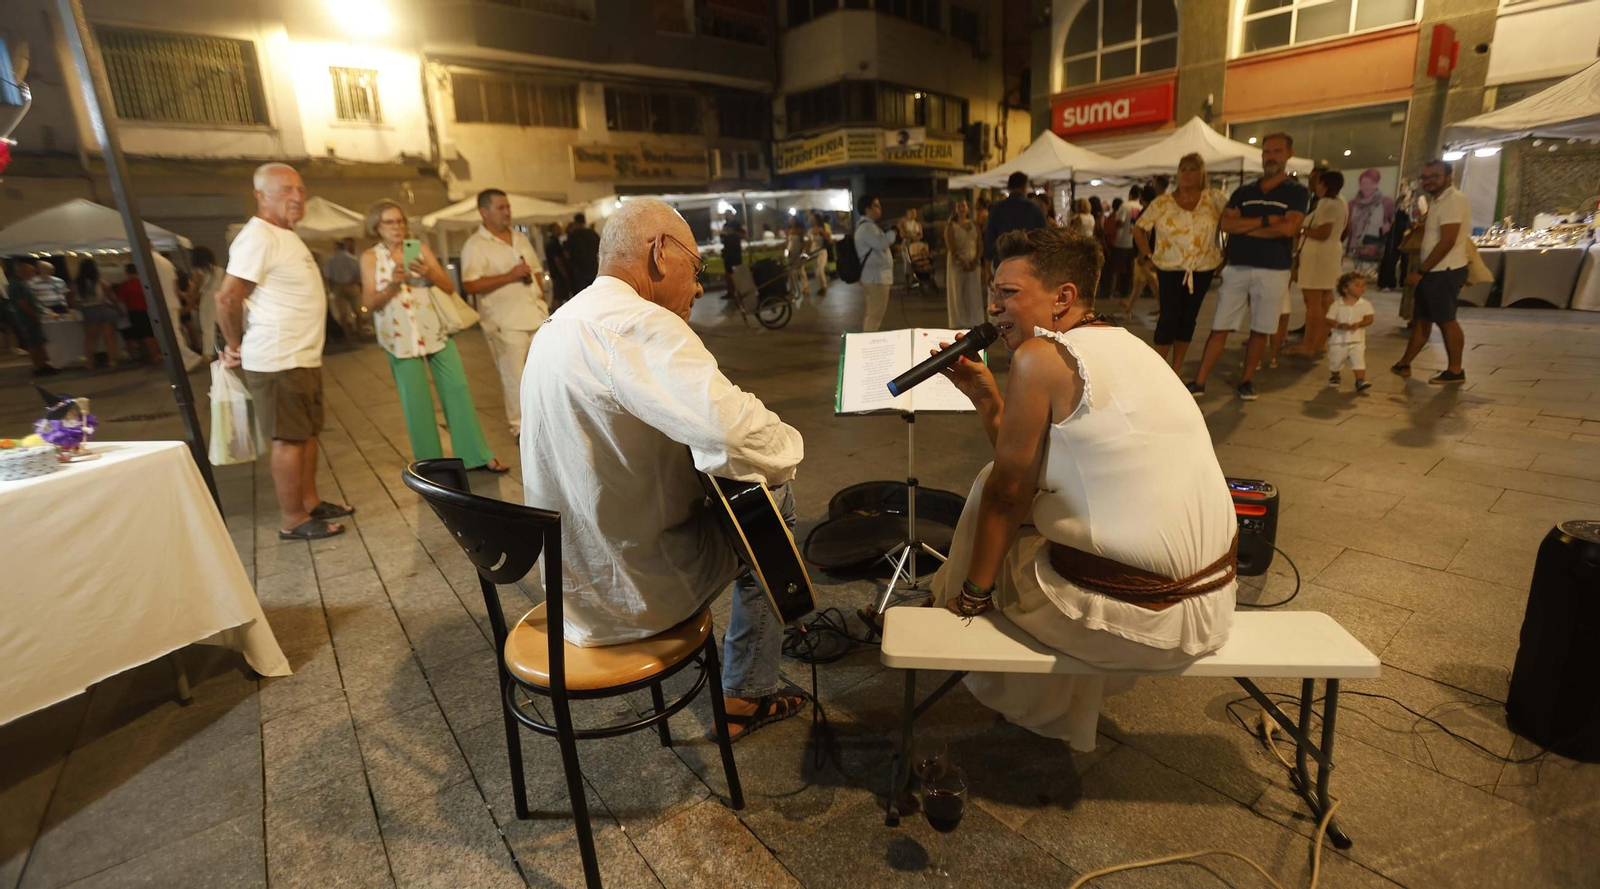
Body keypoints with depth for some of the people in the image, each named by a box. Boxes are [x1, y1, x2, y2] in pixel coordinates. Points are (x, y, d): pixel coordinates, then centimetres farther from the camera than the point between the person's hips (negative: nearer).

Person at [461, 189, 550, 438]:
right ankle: (522, 428, 9)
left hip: (536, 316, 6)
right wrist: (509, 276, -18)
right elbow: (470, 285, -15)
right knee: (514, 378, -1)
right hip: (505, 323, -6)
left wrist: (542, 302, 11)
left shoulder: (520, 238, 14)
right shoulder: (475, 245, -6)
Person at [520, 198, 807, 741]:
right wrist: (788, 444, -18)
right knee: (773, 500, 9)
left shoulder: (559, 324, 7)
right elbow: (735, 431, -39)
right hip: (633, 592, -9)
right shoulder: (639, 323, -24)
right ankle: (746, 696, 22)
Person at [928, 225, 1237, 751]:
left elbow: (1009, 492, -10)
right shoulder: (1127, 346, 12)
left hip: (1125, 619, -8)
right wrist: (983, 393, 11)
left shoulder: (1039, 356, -14)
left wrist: (972, 594, 1)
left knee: (988, 488, 11)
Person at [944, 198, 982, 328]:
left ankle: (975, 323, 4)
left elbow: (980, 245, 8)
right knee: (958, 293, -3)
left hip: (973, 263, 3)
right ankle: (960, 324, 0)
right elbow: (951, 247, -8)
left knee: (974, 293, 0)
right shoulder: (951, 226, 2)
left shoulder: (974, 225, 13)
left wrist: (976, 261, -9)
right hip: (957, 263, -3)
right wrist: (963, 261, -17)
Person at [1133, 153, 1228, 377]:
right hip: (1170, 270, -2)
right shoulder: (1162, 202, -1)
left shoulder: (1214, 198, 1)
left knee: (1188, 318, 9)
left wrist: (1225, 254, 1)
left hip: (1202, 270, 2)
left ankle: (1177, 368, 17)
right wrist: (1149, 255, -2)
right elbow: (1139, 229, 4)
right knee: (1169, 316, -9)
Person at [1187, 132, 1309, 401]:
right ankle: (1199, 382, 0)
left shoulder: (1296, 192, 4)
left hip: (1273, 271, -1)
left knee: (1260, 330, 5)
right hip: (1237, 268, 1)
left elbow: (1288, 228, -12)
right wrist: (1267, 221, -11)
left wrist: (1246, 227, -7)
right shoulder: (1243, 191, 11)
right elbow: (1226, 224, -4)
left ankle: (1246, 380, 17)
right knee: (1220, 327, -1)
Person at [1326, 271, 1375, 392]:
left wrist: (1358, 324, -25)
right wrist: (1339, 325, -23)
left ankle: (1360, 382, -13)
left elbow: (1369, 319, -7)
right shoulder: (1336, 305, -4)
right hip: (1339, 340, 0)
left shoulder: (1365, 304, -1)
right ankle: (1334, 377, 40)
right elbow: (1328, 320, -6)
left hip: (1357, 340, 0)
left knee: (1359, 362, -13)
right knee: (1335, 362, 14)